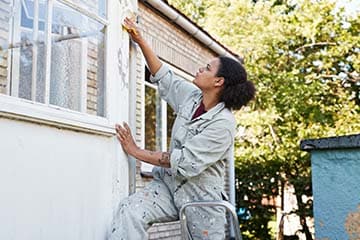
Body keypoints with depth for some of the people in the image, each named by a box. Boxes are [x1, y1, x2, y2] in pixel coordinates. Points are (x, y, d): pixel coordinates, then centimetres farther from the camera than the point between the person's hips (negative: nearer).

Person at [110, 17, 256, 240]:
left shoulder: (223, 123, -19)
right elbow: (164, 77, 17)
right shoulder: (192, 96, 2)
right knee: (130, 210, -23)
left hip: (201, 196, -5)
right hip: (168, 183, 5)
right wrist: (140, 40, 13)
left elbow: (186, 162, -23)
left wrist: (137, 152, -18)